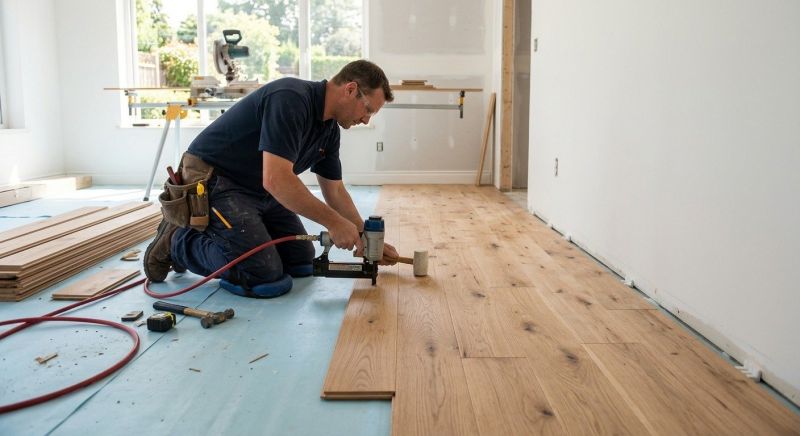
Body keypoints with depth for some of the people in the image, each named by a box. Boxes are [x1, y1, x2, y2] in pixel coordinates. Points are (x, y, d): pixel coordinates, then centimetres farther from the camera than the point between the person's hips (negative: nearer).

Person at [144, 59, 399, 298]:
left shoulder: (329, 129, 3)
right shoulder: (291, 99, -26)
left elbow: (334, 190, 12)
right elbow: (276, 180, -33)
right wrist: (333, 222, -26)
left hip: (258, 188, 9)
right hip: (213, 180, -9)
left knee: (301, 262, 11)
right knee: (267, 279, -18)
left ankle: (217, 235, 20)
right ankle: (179, 241, 0)